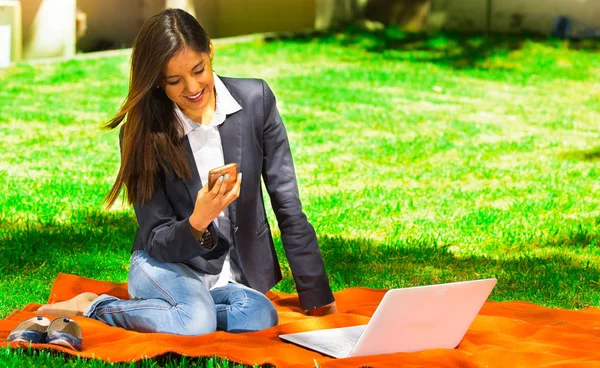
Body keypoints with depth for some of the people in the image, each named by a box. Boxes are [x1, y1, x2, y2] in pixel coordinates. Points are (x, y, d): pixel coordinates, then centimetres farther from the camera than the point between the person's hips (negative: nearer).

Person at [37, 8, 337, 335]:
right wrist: (197, 222, -33)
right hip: (166, 265, -3)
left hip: (233, 275, 3)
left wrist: (317, 295, -5)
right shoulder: (142, 133, -11)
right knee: (198, 320, -35)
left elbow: (287, 203, -3)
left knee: (261, 317, -30)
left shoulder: (255, 100, -8)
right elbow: (157, 241, -9)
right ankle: (90, 306, -12)